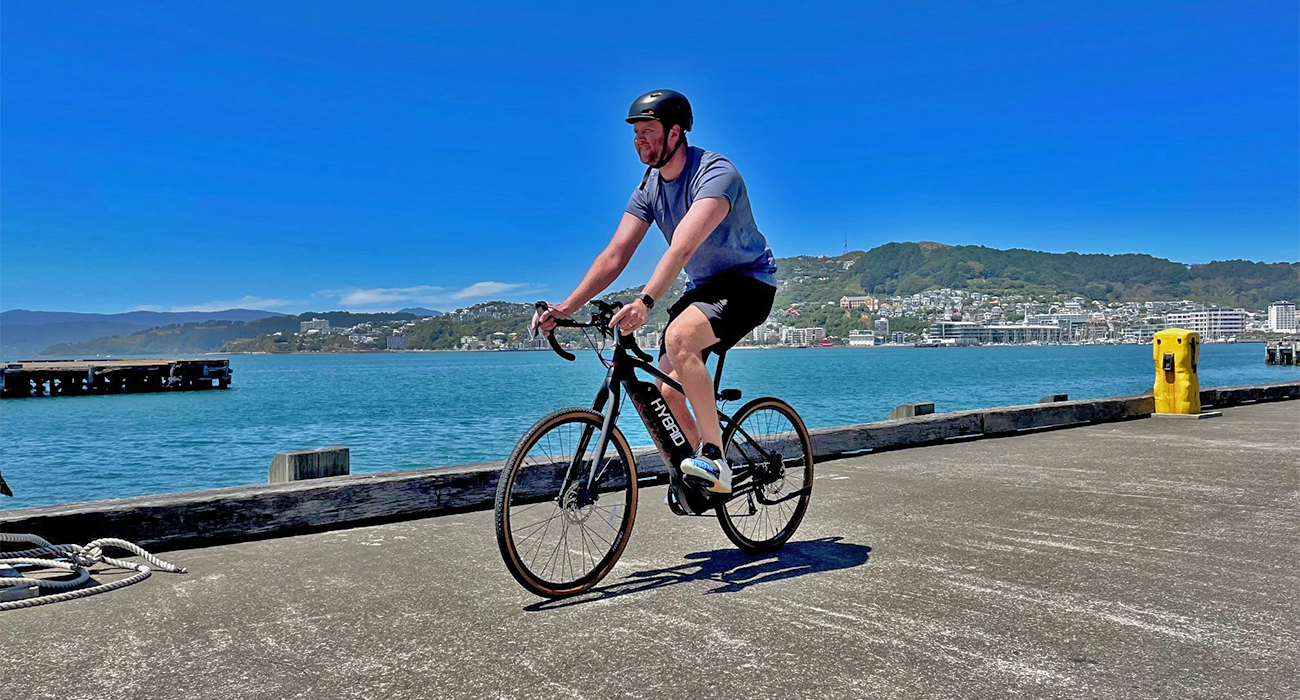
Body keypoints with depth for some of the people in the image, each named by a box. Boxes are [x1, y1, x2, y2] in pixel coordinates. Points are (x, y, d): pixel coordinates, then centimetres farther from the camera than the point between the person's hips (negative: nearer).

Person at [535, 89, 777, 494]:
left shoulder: (715, 173, -23)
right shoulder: (649, 188, 0)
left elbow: (682, 248, -39)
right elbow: (614, 256, -7)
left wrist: (646, 302, -52)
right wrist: (567, 307, -19)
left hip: (748, 282, -8)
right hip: (702, 287, 8)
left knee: (679, 338, -35)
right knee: (667, 392, -4)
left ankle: (714, 457, -28)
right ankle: (708, 474, 16)